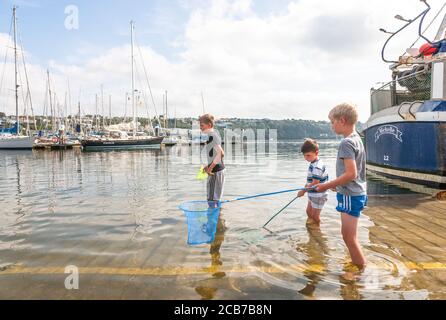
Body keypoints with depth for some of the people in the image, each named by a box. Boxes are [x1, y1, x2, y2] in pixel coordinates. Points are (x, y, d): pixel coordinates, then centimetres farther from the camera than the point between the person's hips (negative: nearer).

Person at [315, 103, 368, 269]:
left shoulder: (346, 142, -19)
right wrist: (335, 184, 18)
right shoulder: (357, 139, 11)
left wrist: (327, 185, -19)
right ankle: (357, 266, 34)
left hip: (350, 196, -10)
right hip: (356, 193, 10)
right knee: (349, 235, 21)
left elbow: (351, 174, -26)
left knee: (349, 237, -2)